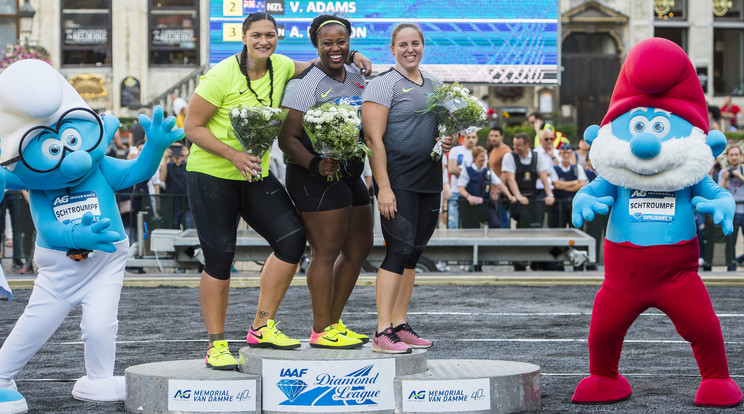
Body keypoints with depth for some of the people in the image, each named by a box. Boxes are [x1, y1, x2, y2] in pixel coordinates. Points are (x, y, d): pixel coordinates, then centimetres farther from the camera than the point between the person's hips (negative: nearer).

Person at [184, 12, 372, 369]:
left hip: (256, 175, 6)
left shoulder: (280, 67, 2)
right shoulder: (222, 75, -16)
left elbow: (310, 69, 24)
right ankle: (216, 346, 5)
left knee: (292, 237, -5)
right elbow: (192, 127, -14)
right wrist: (234, 155, -25)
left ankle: (262, 327, 6)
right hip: (212, 175, -6)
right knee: (219, 258, -5)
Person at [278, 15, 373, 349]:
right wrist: (316, 164, -30)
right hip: (315, 178, -9)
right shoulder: (306, 84, -12)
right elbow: (287, 138, -16)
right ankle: (321, 331, -1)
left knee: (360, 248, 12)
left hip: (350, 174, 9)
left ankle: (333, 321, 22)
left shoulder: (357, 77, 12)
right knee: (326, 252, -8)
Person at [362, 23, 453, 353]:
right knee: (399, 249, -12)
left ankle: (400, 325, 15)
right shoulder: (382, 85, -6)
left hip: (429, 180, 7)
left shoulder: (434, 85, 15)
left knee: (414, 252, 9)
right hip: (397, 181, -7)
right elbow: (374, 139, -13)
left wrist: (447, 142, 4)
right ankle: (383, 332, -12)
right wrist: (383, 187, -20)